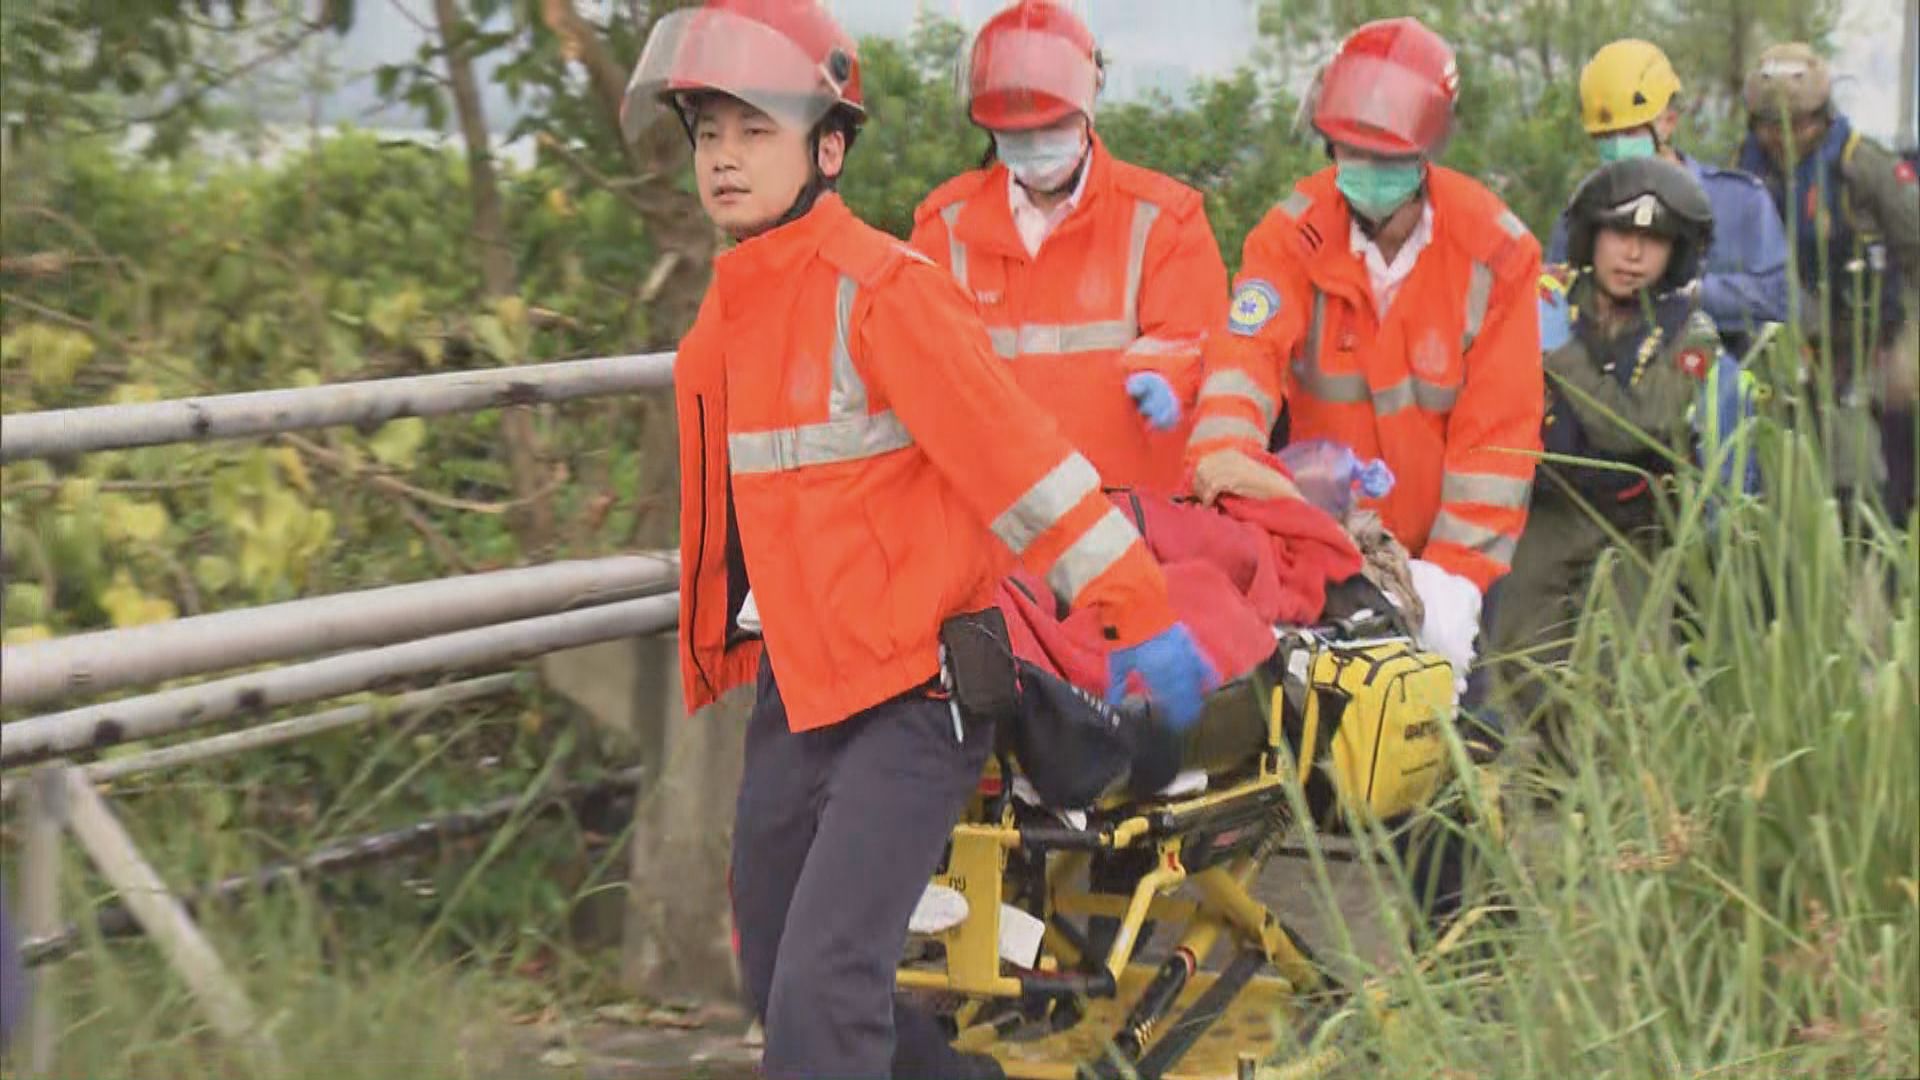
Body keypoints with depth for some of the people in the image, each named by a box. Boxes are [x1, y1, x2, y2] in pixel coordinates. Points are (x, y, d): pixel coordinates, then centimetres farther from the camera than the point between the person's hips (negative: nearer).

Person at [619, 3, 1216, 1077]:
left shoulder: (882, 289, -15)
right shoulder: (728, 315, 10)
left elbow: (1015, 455, -15)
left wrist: (1142, 618, -15)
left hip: (917, 695, -9)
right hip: (798, 694, 9)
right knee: (782, 991, 14)